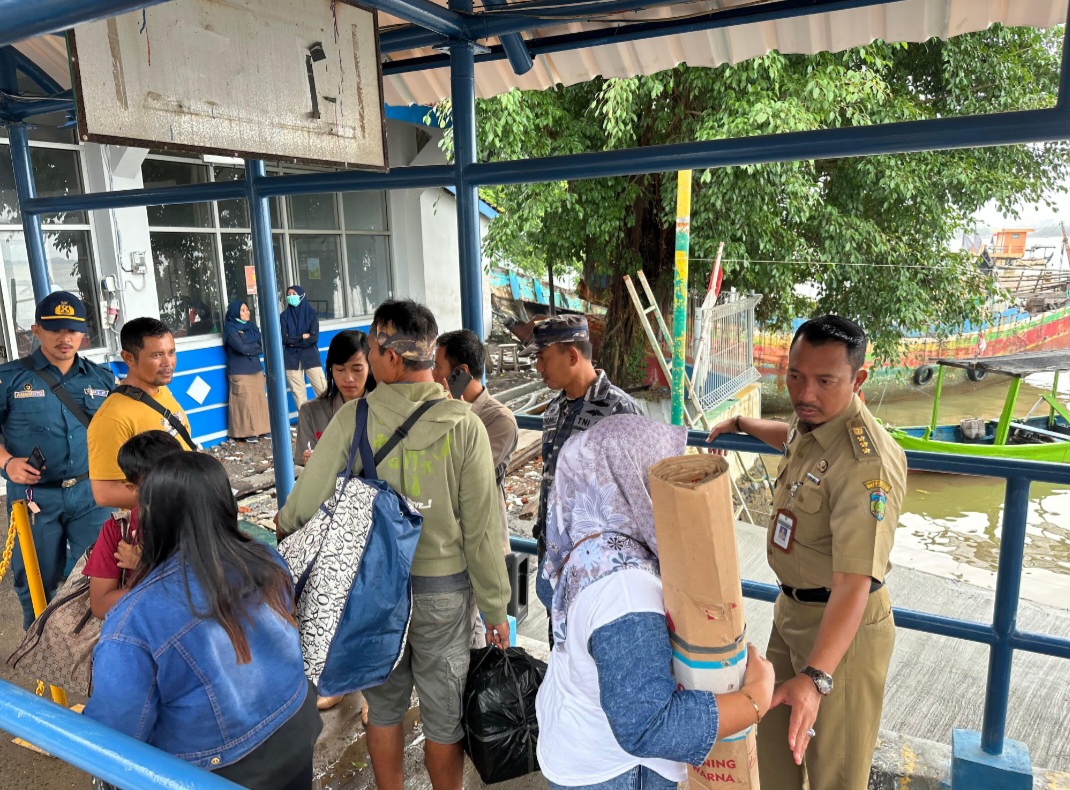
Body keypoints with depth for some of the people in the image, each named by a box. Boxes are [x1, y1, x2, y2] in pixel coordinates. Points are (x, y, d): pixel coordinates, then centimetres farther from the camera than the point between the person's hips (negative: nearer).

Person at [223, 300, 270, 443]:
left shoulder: (251, 325, 13)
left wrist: (249, 348, -9)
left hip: (256, 368, 6)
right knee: (245, 402, -5)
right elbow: (241, 348, -18)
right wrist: (256, 348, -4)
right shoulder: (231, 329, -7)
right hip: (240, 372, -6)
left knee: (260, 399, 6)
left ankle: (262, 429, 14)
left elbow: (262, 344, 7)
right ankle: (247, 433, 1)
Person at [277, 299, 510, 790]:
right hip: (443, 590, -1)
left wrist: (284, 524, 17)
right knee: (444, 712, 16)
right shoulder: (463, 426, -16)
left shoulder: (351, 419, -14)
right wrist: (495, 606, -2)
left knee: (383, 705, 21)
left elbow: (306, 502, -8)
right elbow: (481, 529, -13)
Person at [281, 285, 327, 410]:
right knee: (298, 392, 2)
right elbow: (284, 339, -5)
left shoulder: (311, 313, 2)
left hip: (310, 356, -1)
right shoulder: (284, 316, 4)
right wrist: (303, 337, -7)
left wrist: (294, 341, -7)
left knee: (322, 389, -4)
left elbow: (314, 338, -9)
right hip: (291, 358, 1)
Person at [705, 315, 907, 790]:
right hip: (791, 608, 9)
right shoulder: (810, 420, -3)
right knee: (774, 734, 25)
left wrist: (816, 677, -44)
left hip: (842, 624, -8)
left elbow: (853, 583, -37)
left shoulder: (865, 462, -32)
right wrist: (741, 424, 31)